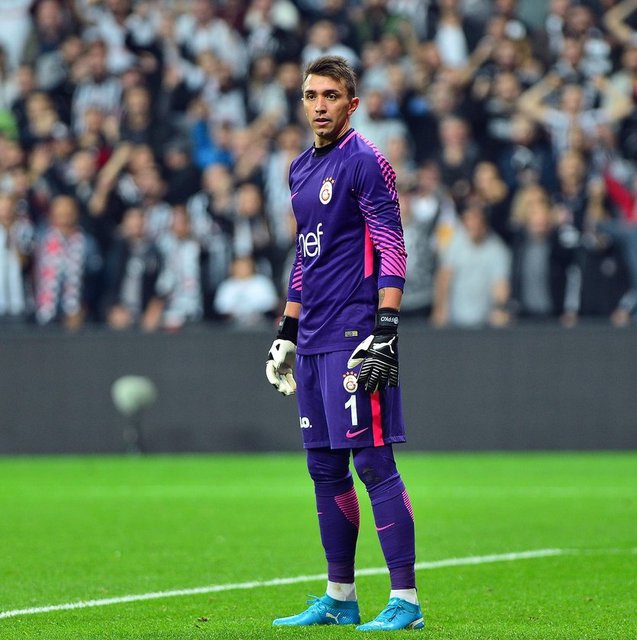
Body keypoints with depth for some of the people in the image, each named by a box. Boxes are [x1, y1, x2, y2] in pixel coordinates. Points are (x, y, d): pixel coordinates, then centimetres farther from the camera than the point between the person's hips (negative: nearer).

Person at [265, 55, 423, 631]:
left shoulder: (366, 162, -7)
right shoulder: (302, 169, 17)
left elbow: (392, 253, -12)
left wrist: (385, 332, -20)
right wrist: (286, 335, 23)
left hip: (357, 336, -8)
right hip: (314, 341, 8)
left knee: (373, 463, -10)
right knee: (325, 469, 10)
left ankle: (405, 600, -9)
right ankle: (340, 599, 16)